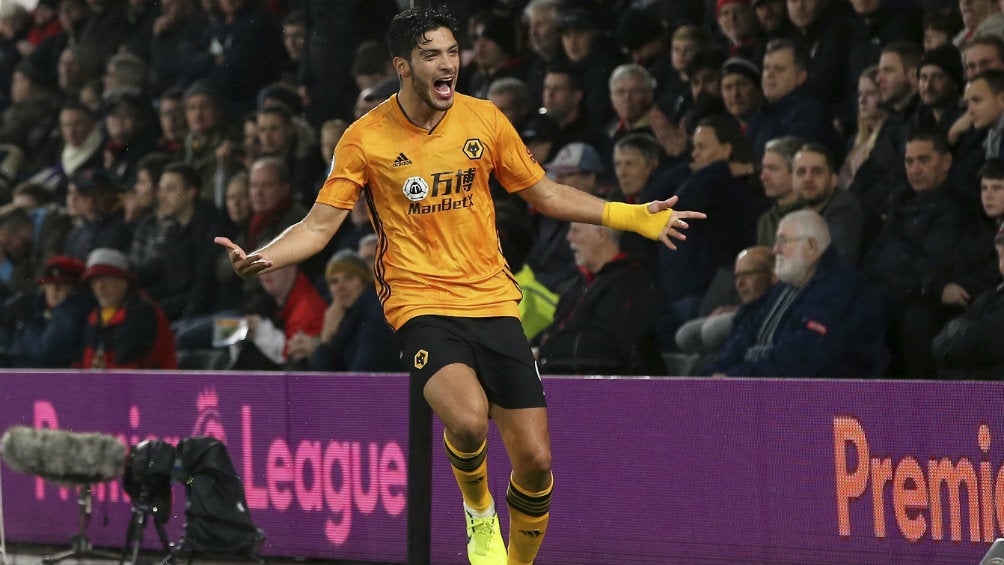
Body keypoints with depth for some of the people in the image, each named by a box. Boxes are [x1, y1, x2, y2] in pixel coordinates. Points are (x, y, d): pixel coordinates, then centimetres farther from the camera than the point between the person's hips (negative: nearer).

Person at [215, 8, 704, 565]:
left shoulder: (484, 119, 4)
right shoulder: (365, 139, -3)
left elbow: (546, 194, 15)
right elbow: (318, 226, 0)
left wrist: (634, 216, 8)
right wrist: (259, 258, -19)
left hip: (493, 303, 3)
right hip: (420, 305, -3)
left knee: (535, 461, -3)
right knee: (468, 419, -31)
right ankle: (478, 512, 1)